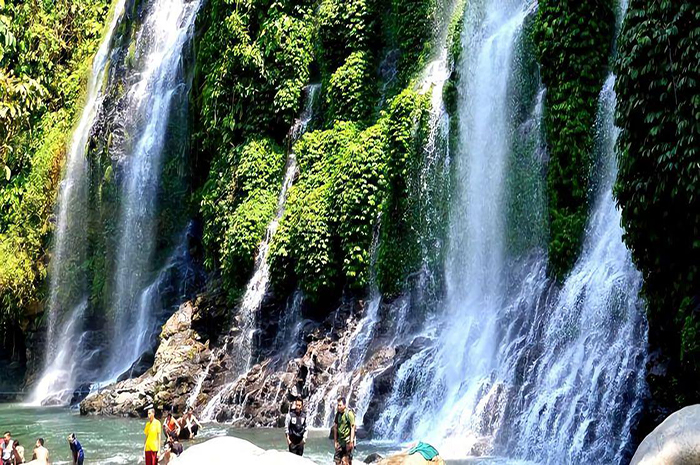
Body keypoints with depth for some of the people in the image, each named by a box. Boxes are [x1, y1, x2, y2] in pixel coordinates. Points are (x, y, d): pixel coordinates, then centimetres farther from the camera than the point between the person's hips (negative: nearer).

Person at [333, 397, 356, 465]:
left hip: (347, 440, -7)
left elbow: (353, 428, -14)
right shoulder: (338, 414, 9)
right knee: (337, 459, 7)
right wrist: (335, 441, 12)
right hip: (340, 440, 7)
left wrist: (351, 441, -18)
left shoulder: (349, 413, -11)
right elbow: (335, 427, 14)